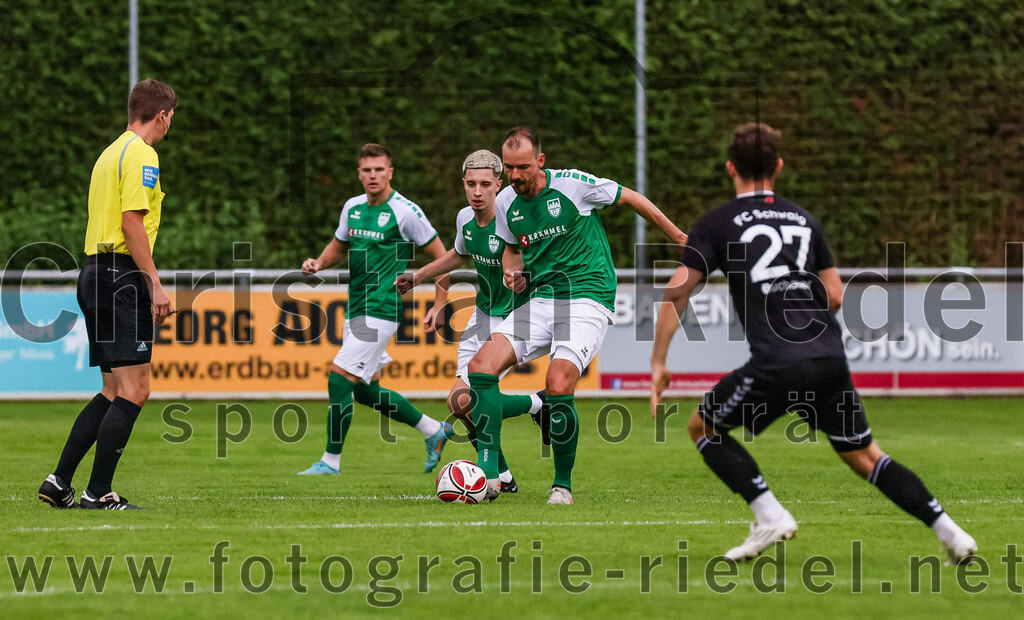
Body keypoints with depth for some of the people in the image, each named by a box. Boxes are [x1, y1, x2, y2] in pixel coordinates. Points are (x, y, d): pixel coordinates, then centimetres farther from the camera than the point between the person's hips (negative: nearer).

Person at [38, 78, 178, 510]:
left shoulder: (111, 152, 20)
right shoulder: (141, 155, -9)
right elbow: (132, 223, -18)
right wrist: (155, 285, -18)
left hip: (95, 273, 10)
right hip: (122, 275, -10)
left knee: (114, 391, 12)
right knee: (133, 391, -8)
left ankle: (60, 482, 8)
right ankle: (98, 492, -10)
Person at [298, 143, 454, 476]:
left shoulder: (405, 211, -11)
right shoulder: (353, 207, 9)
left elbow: (441, 255, -5)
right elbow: (338, 245, 26)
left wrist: (439, 305, -9)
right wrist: (318, 263, 4)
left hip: (381, 310, -8)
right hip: (355, 309, 8)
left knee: (339, 378, -14)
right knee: (366, 390, 13)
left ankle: (331, 461, -4)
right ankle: (434, 431, 30)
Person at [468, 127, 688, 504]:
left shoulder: (573, 184, -10)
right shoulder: (505, 203, 5)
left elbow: (631, 199, 5)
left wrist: (678, 238, 14)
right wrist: (513, 272, 1)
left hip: (587, 299, -5)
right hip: (541, 300, 5)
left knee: (558, 385, -25)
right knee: (481, 365, -15)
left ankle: (563, 485, -6)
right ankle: (488, 474, -14)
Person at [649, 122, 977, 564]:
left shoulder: (717, 224, 7)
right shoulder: (803, 220, 19)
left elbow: (676, 292, 0)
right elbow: (834, 296, 18)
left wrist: (658, 362, 6)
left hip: (777, 365, -5)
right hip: (830, 358, 5)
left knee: (703, 428, 16)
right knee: (863, 455, 16)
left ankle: (770, 517, 0)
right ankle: (948, 531, 3)